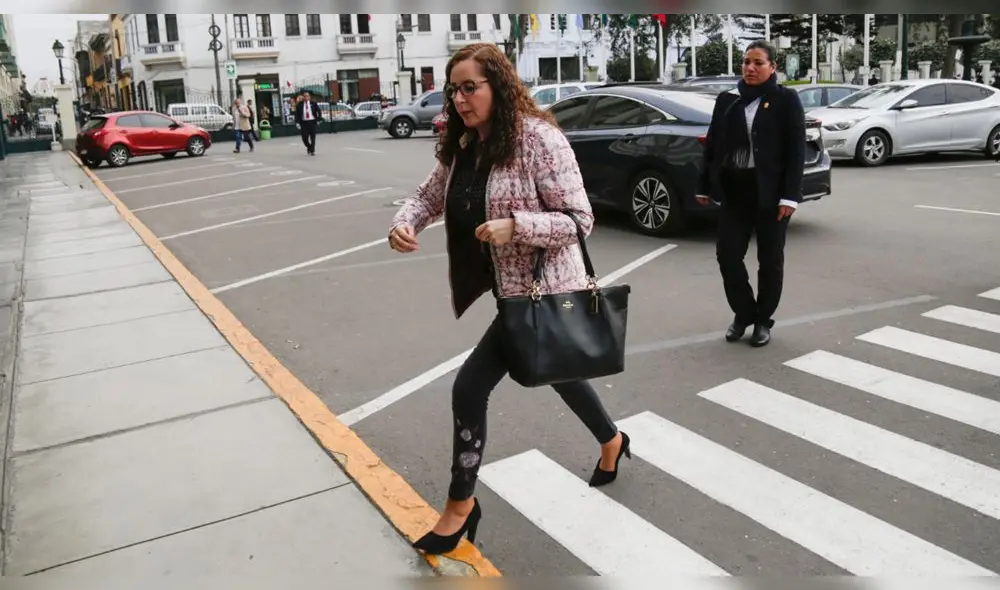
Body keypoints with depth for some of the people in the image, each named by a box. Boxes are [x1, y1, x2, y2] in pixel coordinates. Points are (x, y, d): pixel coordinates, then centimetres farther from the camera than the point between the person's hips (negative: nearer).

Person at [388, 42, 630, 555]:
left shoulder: (538, 138, -20)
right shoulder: (462, 147, 3)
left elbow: (579, 220, -20)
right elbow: (429, 196, 11)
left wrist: (514, 225, -33)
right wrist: (404, 222, -11)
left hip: (543, 291, -8)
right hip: (511, 290, 8)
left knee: (470, 387, -7)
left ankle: (460, 506, 13)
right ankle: (611, 441, 54)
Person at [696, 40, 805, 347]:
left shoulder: (786, 99, -2)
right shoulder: (727, 100, 8)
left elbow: (796, 150, -7)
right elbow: (712, 143, 10)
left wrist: (790, 195, -14)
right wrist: (705, 186, 8)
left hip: (770, 192, -3)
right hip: (734, 190, 3)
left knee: (769, 259, 7)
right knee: (727, 254, 1)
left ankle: (763, 320, 22)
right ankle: (743, 313, 21)